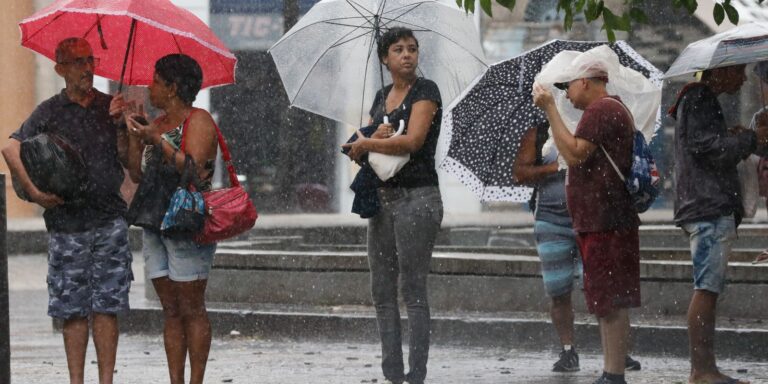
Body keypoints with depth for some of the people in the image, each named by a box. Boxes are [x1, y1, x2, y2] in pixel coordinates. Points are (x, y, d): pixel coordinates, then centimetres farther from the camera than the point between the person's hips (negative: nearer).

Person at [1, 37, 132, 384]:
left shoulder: (111, 108, 9)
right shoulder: (50, 112, 3)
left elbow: (130, 162, 5)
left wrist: (119, 125, -9)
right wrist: (34, 192, -15)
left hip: (110, 220, 1)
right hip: (66, 222, -1)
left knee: (107, 305, -2)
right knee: (73, 308, 1)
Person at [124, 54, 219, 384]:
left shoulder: (198, 121, -5)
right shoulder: (158, 124, 17)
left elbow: (194, 170, -18)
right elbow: (138, 175, 14)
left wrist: (158, 141, -20)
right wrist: (134, 137, 4)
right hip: (155, 225, 8)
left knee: (191, 310, -6)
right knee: (170, 311, 6)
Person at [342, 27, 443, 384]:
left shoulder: (425, 90, -6)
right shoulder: (382, 97, 16)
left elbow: (413, 140, -18)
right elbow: (360, 141, 11)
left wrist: (364, 144, -7)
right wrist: (374, 138, -12)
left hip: (417, 197, -8)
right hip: (382, 197, 8)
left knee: (413, 291, -8)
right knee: (382, 291, 7)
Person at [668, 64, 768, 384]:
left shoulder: (704, 102, 24)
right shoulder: (697, 101, -8)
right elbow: (706, 145, -18)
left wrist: (736, 140, 12)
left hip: (713, 209, 11)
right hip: (709, 207, -11)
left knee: (709, 290, 9)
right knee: (707, 288, -12)